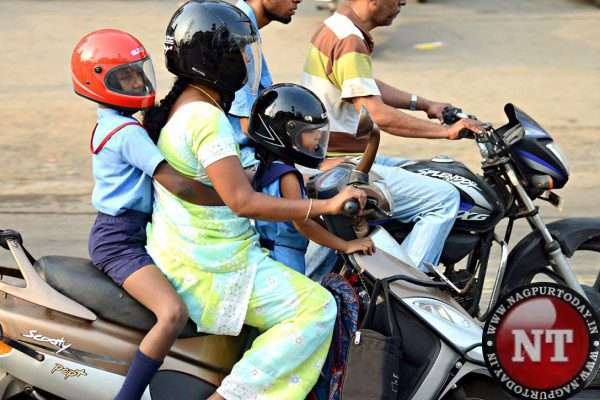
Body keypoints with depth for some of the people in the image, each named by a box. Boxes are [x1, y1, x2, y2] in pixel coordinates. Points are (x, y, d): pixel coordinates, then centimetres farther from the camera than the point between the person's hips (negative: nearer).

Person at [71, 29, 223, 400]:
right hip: (119, 240, -11)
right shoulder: (128, 132, -18)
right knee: (174, 312, -29)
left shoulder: (109, 125, 14)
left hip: (127, 233, 11)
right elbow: (177, 184, -25)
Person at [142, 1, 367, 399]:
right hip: (208, 269, -10)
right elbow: (242, 201, -28)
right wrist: (325, 206, -25)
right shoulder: (206, 118, -22)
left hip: (181, 254, 10)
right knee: (316, 310, -13)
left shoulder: (182, 105, 10)